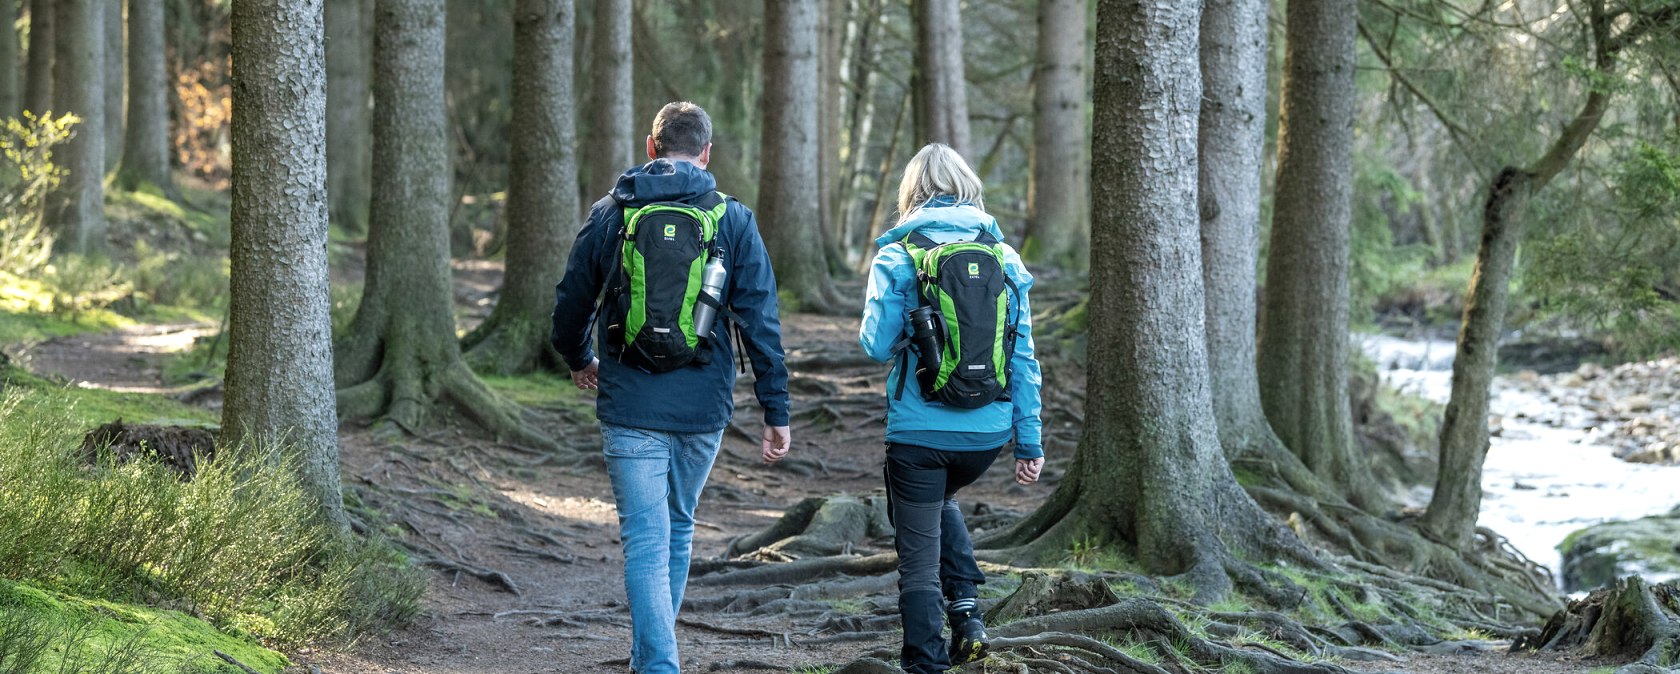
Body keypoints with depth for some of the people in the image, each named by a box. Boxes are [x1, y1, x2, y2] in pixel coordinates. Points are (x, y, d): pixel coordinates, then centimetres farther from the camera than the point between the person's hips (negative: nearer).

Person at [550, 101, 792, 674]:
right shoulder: (733, 220, 0)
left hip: (631, 409, -2)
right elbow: (760, 321, -4)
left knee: (646, 545, -2)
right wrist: (776, 412, -1)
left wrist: (578, 359, 31)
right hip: (703, 408, 2)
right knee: (678, 531, 21)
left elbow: (571, 304, 10)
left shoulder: (609, 214, 1)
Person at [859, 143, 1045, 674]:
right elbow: (1022, 355, 4)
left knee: (919, 557, 6)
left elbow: (878, 345, -9)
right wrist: (1029, 442, 8)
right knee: (943, 500, 32)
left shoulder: (897, 255, -5)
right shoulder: (1003, 255, 4)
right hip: (988, 431, 4)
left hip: (920, 431, -4)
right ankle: (967, 610, 18)